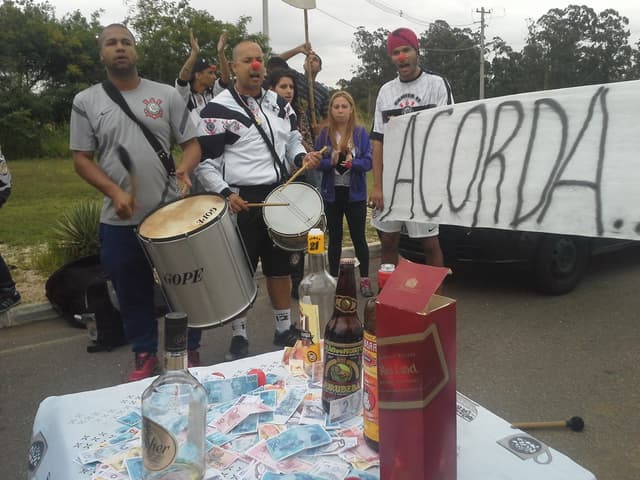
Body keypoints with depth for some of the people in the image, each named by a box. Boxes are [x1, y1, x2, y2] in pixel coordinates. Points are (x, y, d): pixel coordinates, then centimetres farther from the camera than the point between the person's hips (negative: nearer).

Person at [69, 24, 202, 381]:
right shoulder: (86, 102, 4)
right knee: (132, 292, 11)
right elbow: (81, 157, 2)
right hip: (119, 220, 1)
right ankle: (145, 354, 31)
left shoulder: (167, 95, 3)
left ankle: (191, 350, 28)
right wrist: (114, 191, -14)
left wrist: (185, 168, -18)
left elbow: (192, 143, 4)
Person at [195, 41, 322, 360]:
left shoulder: (278, 104, 11)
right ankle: (239, 337, 19)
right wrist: (225, 194, -20)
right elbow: (203, 161, -9)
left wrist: (302, 158, -1)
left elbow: (292, 140, 21)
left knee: (280, 266, 15)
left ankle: (284, 329, 30)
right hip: (241, 201, -6)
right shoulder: (217, 109, -8)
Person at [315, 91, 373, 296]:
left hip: (355, 193, -1)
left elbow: (368, 162, -8)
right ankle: (333, 279, 21)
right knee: (334, 239, 11)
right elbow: (317, 162, -3)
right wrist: (331, 162, -22)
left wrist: (352, 163, -25)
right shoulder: (324, 134, 1)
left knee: (359, 237, 5)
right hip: (331, 193, 2)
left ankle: (365, 279, 15)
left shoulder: (360, 133, -3)